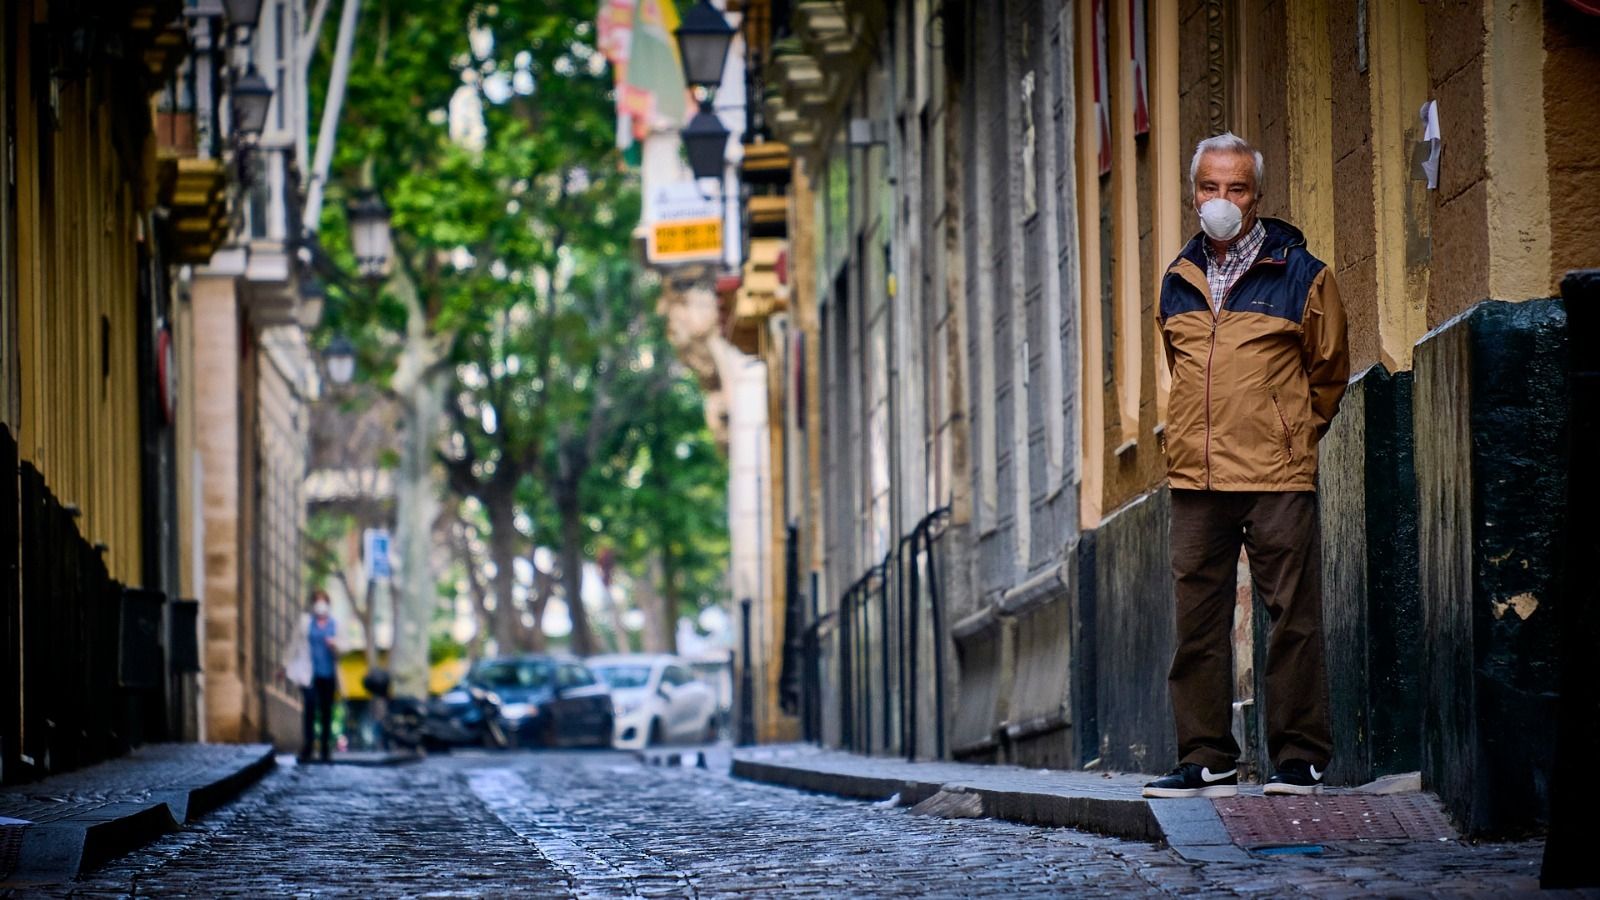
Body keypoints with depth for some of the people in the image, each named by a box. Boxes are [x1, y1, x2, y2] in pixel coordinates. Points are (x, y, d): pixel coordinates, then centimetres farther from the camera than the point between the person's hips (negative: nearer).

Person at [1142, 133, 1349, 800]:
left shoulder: (1300, 274, 1)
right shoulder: (1179, 281, 13)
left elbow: (1329, 373, 11)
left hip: (1277, 478, -4)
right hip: (1195, 479, 4)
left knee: (1292, 620, -3)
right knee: (1198, 623, 4)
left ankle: (1299, 758, 2)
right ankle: (1206, 761, 9)